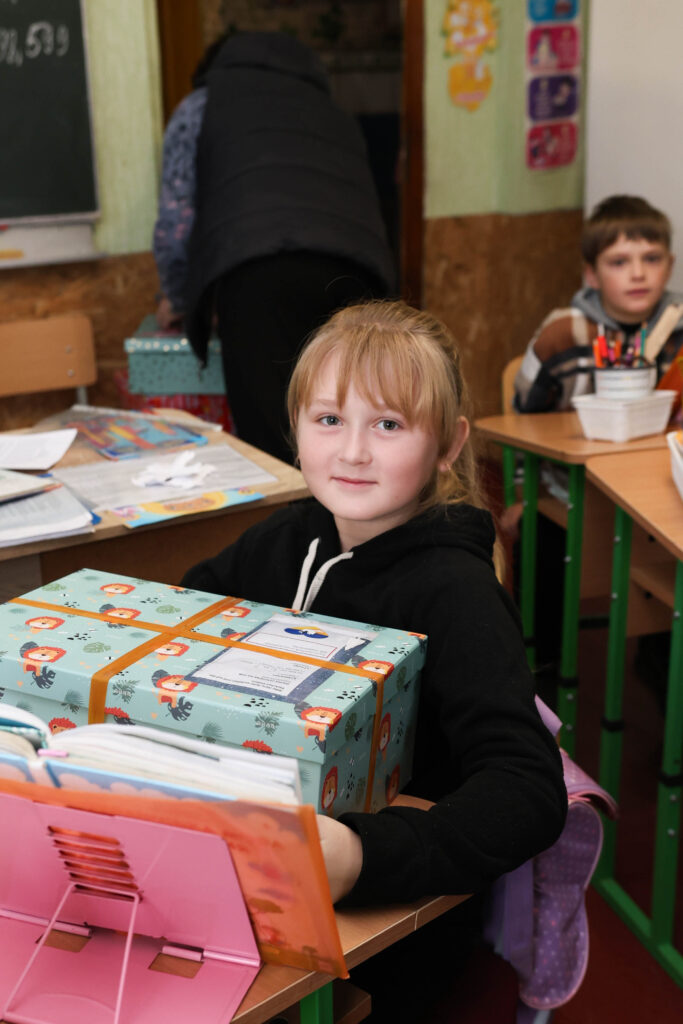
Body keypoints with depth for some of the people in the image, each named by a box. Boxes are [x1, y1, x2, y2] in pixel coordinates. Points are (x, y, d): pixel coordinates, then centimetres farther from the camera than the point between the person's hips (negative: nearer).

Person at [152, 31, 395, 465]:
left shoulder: (203, 103, 26)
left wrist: (179, 301, 33)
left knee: (275, 449, -6)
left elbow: (176, 224, 15)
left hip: (259, 272, -4)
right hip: (357, 276, 4)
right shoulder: (338, 117, 38)